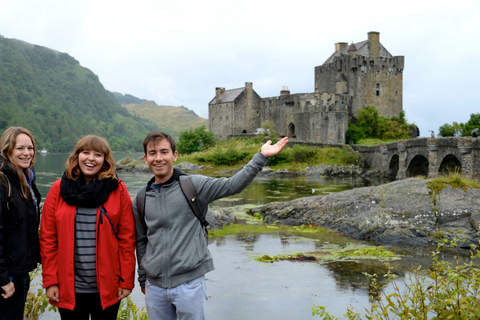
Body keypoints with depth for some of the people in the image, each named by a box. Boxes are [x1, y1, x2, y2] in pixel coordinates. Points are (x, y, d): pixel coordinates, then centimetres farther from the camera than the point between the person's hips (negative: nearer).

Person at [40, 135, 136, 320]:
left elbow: (127, 238, -2)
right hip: (69, 288, 1)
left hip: (107, 289, -1)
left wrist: (127, 281, -5)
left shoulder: (117, 190, -1)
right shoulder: (59, 189, 2)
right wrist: (50, 281, -3)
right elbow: (48, 237, 1)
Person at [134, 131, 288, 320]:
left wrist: (261, 156, -21)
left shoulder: (194, 185, -4)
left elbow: (233, 185, -13)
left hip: (189, 284, -3)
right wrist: (142, 279, 20)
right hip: (155, 287, 3)